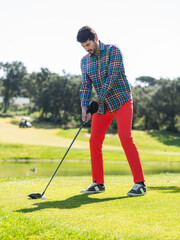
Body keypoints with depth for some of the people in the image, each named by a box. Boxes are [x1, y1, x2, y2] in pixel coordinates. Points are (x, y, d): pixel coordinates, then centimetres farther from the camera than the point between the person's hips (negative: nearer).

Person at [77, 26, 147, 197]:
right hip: (102, 106, 6)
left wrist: (97, 102, -21)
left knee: (125, 137, -18)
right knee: (94, 141, 0)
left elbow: (112, 77, -17)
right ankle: (98, 183, 13)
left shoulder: (113, 50, -8)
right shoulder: (85, 61, 9)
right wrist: (84, 107, -14)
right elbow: (85, 85, 4)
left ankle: (139, 183, -16)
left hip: (121, 101, -6)